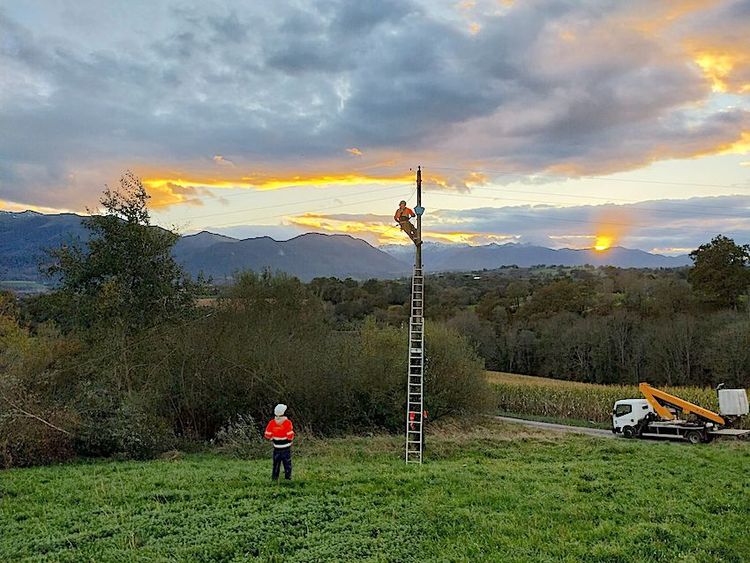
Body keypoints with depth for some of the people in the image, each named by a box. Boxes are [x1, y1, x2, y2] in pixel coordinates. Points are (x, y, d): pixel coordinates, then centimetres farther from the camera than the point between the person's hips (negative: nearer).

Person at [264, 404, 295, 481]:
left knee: (276, 464, 15)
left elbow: (267, 436, -2)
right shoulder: (287, 423, -19)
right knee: (287, 464, 9)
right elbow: (290, 437, -18)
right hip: (286, 448, -3)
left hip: (276, 448, 3)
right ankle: (287, 478, 12)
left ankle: (274, 478, 20)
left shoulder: (272, 423, -9)